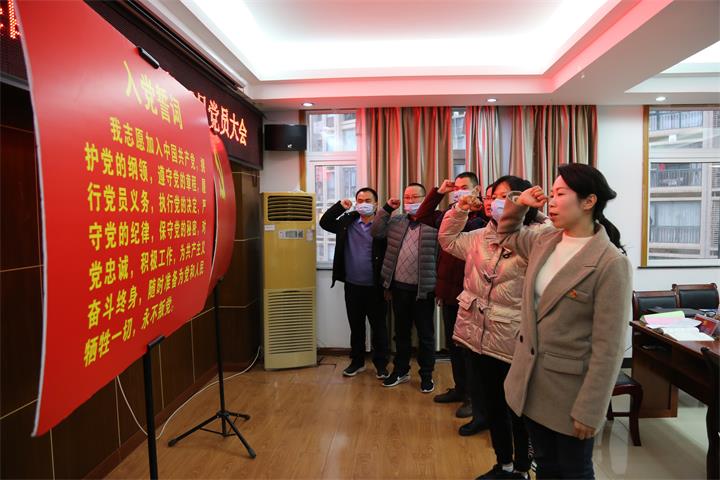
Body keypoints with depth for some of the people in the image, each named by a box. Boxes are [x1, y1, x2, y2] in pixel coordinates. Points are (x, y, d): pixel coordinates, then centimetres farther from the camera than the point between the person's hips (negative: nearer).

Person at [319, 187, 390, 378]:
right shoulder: (347, 221, 5)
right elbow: (324, 223, 8)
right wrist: (340, 206, -3)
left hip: (375, 288, -3)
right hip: (352, 286, 4)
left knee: (379, 327, 9)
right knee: (356, 327, 16)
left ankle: (381, 364, 24)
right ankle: (357, 361, 32)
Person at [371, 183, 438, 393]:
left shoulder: (435, 222, -8)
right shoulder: (396, 221, 10)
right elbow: (376, 232, 7)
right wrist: (387, 208, 0)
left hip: (423, 289, -4)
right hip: (399, 287, 5)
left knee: (425, 334, 9)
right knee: (401, 332, 17)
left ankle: (426, 375, 24)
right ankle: (400, 370, 32)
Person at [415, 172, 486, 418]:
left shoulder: (481, 218, -12)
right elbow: (422, 217, 13)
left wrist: (462, 211, -24)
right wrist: (438, 192, 6)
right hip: (448, 290, 8)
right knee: (452, 343, 18)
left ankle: (473, 396, 22)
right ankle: (460, 388, 35)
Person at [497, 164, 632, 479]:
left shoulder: (611, 263, -20)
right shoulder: (544, 242, 0)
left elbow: (608, 347, -19)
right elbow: (507, 235, 22)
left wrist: (589, 411, -16)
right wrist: (518, 203, 2)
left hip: (570, 388, -6)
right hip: (531, 380, 6)